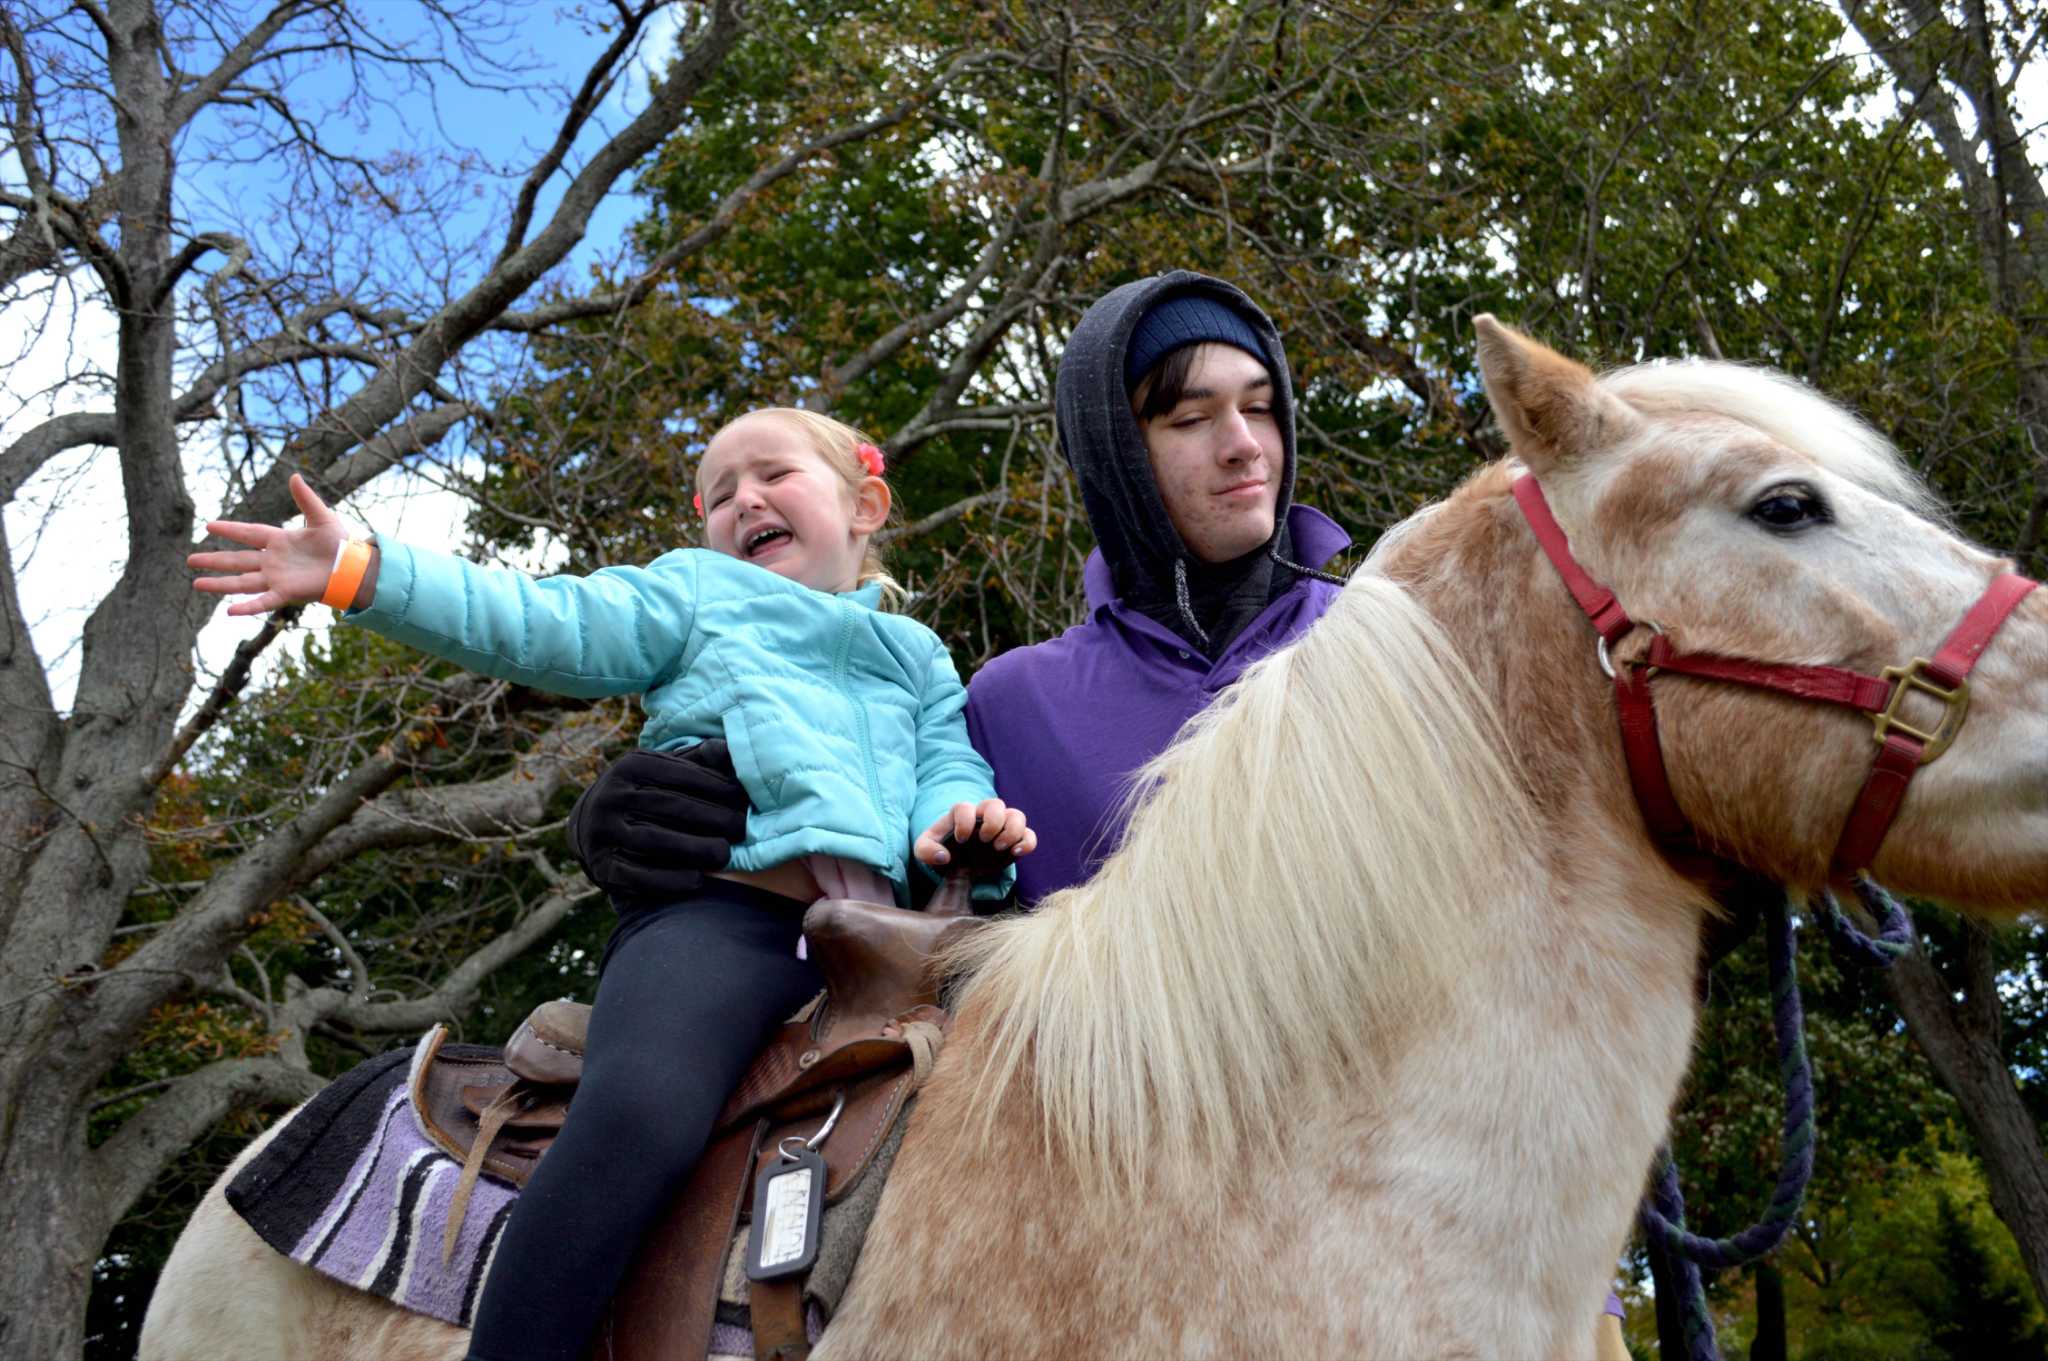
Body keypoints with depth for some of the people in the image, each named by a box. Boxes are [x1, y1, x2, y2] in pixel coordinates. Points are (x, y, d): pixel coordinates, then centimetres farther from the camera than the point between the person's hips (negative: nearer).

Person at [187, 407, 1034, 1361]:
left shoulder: (919, 658, 34)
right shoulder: (698, 591, 26)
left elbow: (952, 764, 20)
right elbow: (542, 626, 13)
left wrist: (959, 820, -7)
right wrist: (363, 573, 0)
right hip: (715, 909, -4)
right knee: (641, 1116, -33)